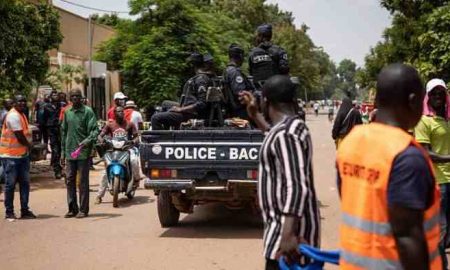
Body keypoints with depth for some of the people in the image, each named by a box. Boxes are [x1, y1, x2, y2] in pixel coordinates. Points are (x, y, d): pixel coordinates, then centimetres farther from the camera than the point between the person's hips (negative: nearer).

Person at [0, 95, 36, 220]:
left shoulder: (22, 115, 14)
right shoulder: (13, 116, -16)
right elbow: (19, 136, -18)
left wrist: (28, 146, 0)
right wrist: (29, 145, -3)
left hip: (23, 154, 9)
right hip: (10, 156, -9)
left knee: (25, 183, 9)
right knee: (10, 184, -1)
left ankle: (25, 210, 16)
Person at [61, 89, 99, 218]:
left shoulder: (88, 111, -4)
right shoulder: (67, 112, 13)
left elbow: (94, 130, -9)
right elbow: (64, 132, 17)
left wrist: (87, 141, -27)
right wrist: (63, 152, 15)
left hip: (83, 152, -5)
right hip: (70, 152, 5)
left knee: (83, 181, 0)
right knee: (69, 180, 7)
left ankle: (83, 209, 7)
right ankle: (72, 208, 16)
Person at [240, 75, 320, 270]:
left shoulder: (286, 134, -20)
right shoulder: (293, 126, 12)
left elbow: (297, 187, -29)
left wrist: (288, 233, -35)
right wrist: (255, 116, 37)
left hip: (289, 226, -11)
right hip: (286, 222, 11)